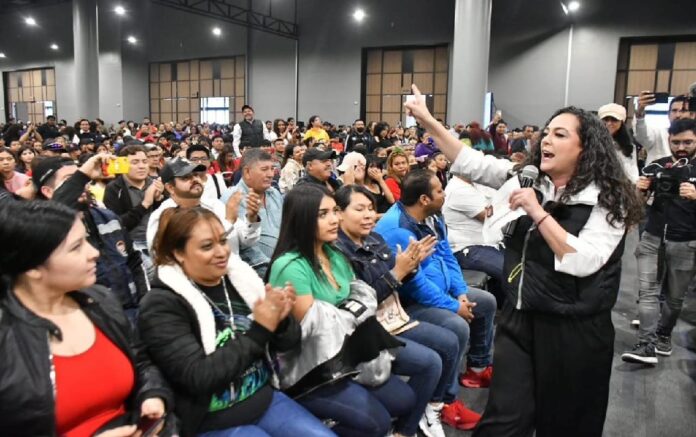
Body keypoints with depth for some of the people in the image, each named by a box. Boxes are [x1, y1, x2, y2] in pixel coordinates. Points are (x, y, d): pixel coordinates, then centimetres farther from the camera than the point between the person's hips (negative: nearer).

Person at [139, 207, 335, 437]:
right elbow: (198, 377, -21)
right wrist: (259, 331, -25)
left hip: (267, 399, 5)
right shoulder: (161, 306, -12)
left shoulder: (240, 278, 0)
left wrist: (281, 319, -19)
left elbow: (286, 343, 4)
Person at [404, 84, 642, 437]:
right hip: (519, 318, 4)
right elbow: (471, 163, -1)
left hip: (574, 329, -3)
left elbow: (583, 262, -22)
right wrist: (428, 121, -8)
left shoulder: (607, 199, -10)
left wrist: (538, 212, -23)